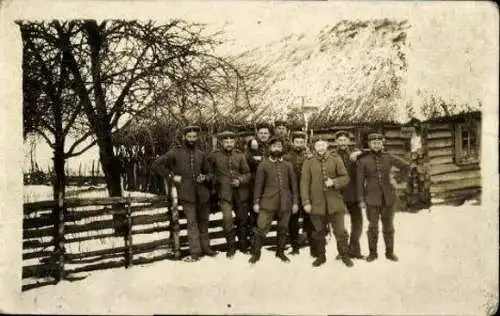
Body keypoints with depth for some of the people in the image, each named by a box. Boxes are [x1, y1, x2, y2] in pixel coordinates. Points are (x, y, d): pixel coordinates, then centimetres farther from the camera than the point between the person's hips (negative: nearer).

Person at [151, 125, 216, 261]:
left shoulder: (201, 154, 11)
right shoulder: (176, 152, -1)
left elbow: (208, 172, 22)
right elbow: (156, 165, -1)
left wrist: (205, 177, 0)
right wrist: (171, 175, -6)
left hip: (202, 193, 4)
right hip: (187, 194, -4)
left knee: (203, 221, 12)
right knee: (192, 223, -4)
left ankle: (205, 247, 25)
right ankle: (195, 251, 3)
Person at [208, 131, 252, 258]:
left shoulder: (240, 155, 3)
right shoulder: (214, 155, -2)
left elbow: (247, 173, 6)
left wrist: (240, 180, -11)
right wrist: (215, 179, -1)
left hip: (240, 192, 2)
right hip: (225, 192, -2)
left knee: (242, 219, 11)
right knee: (227, 220, -12)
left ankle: (243, 246, 28)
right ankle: (231, 247, 6)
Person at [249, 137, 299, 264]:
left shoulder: (288, 165, 9)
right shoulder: (263, 165, 2)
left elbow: (294, 184, 9)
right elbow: (258, 184, 1)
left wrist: (295, 202, 4)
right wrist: (256, 202, -3)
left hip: (285, 203, 3)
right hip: (268, 202, -2)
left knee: (283, 229, 11)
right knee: (261, 228, -4)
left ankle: (280, 252, 28)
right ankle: (255, 253, 10)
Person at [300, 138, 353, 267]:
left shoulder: (335, 159, 2)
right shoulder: (309, 162, 1)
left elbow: (345, 177, 3)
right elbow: (304, 183, -2)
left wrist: (334, 182, -16)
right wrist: (306, 202, -7)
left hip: (335, 202, 0)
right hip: (317, 203, 0)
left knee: (340, 231, 3)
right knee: (318, 232, 12)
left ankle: (345, 255, 21)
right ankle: (321, 256, 29)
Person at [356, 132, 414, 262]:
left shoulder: (388, 157, 0)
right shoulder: (363, 160, -5)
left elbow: (407, 167, 9)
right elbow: (360, 181, -3)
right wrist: (361, 199, -5)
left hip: (388, 197, 2)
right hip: (372, 198, -2)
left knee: (388, 226, 10)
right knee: (373, 227, 5)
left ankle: (390, 252, 23)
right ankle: (373, 253, 20)